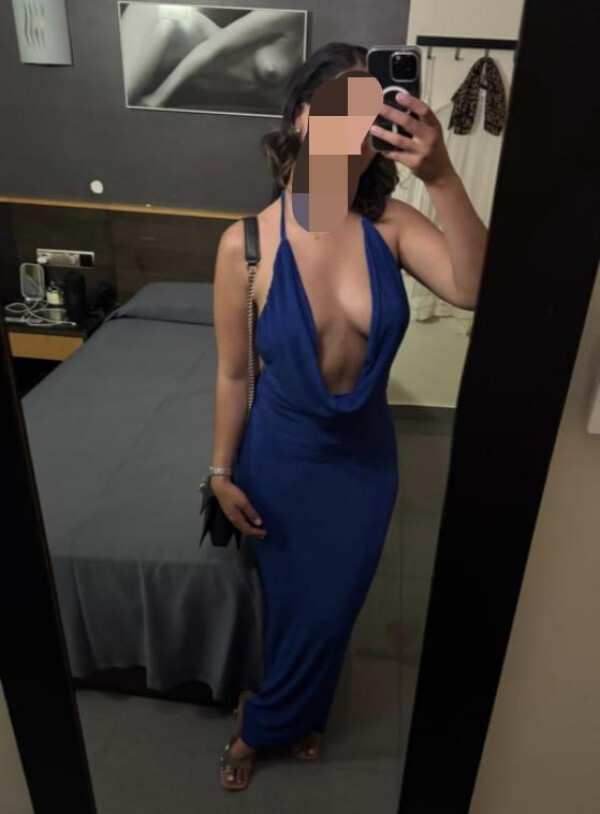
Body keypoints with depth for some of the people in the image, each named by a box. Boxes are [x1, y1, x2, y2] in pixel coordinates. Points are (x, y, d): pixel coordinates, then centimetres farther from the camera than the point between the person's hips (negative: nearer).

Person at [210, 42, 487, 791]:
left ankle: (265, 721, 53)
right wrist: (223, 472, -3)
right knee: (289, 598, 19)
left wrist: (441, 178, -37)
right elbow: (233, 373, -10)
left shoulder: (390, 224, -12)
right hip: (281, 456, -2)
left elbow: (473, 288, -27)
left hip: (365, 455, 3)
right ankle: (285, 716, 54)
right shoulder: (246, 244, -17)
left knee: (333, 602, 20)